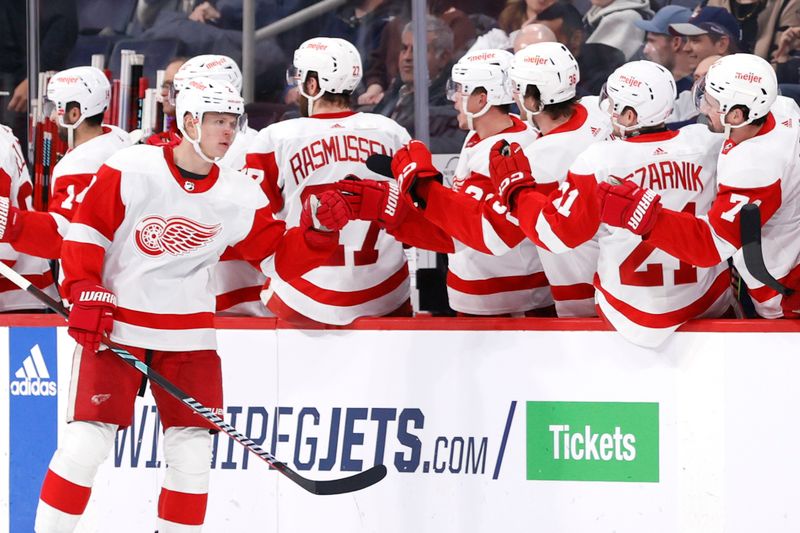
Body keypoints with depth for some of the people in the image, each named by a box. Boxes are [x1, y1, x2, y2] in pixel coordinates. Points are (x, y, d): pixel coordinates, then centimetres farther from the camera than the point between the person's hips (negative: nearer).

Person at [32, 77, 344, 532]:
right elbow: (87, 230, -5)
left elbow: (281, 257, 6)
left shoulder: (241, 197, 1)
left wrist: (318, 230, -11)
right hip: (114, 324, -4)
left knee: (193, 449, 1)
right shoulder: (130, 170, -10)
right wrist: (86, 294, -11)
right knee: (87, 440, -10)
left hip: (188, 335, 4)